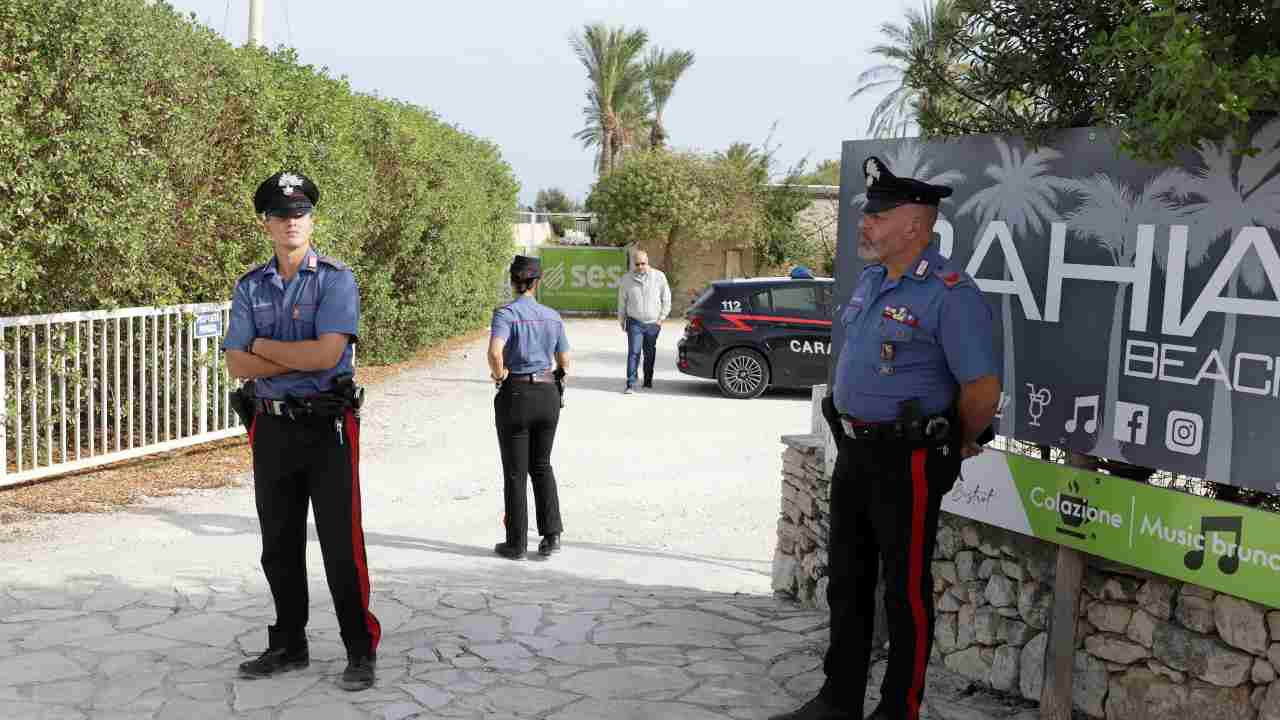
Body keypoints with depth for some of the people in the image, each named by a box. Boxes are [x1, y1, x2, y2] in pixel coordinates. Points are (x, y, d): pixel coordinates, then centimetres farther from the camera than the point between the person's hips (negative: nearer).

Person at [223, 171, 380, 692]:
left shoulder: (336, 279, -5)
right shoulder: (250, 287, 8)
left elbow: (327, 354, -19)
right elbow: (237, 365, -1)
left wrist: (262, 345, -7)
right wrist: (302, 357, -12)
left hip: (328, 426, -5)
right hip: (271, 427, 5)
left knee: (341, 545, -3)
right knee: (279, 547, 14)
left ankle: (361, 652, 8)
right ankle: (289, 645, 28)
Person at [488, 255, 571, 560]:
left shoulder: (506, 313, -11)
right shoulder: (553, 316, 4)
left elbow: (495, 351, -28)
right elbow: (564, 363, 9)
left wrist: (499, 375, -10)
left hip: (515, 396, -4)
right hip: (548, 395, 4)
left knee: (515, 472, 7)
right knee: (541, 466, 19)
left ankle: (517, 543, 14)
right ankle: (551, 534, 13)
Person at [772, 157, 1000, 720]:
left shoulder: (950, 294, -19)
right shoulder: (871, 280, 8)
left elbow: (983, 389, -19)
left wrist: (957, 447, -4)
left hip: (907, 463, -9)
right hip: (853, 452, 9)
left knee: (905, 589, 4)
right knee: (846, 580, 16)